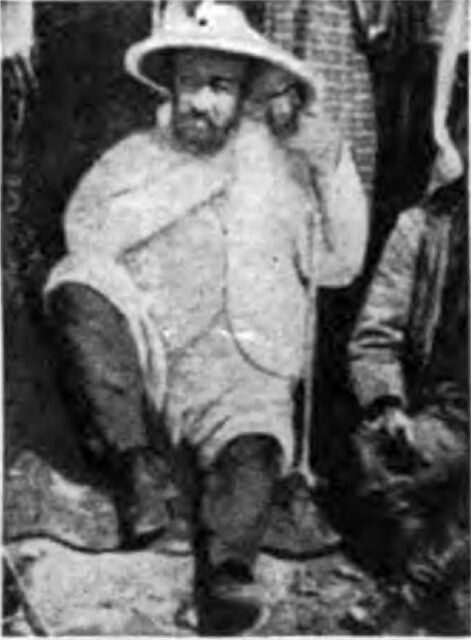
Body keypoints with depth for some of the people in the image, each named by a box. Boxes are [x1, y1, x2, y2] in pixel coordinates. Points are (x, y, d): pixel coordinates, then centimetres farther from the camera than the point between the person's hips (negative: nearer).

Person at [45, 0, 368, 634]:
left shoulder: (279, 165, 17)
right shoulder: (132, 158, 17)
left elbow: (336, 265, 9)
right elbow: (86, 232, 0)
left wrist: (336, 162, 3)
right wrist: (199, 179, -4)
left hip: (243, 369, 0)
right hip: (144, 359, 1)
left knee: (253, 447, -30)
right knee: (77, 285, -27)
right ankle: (134, 465, -27)